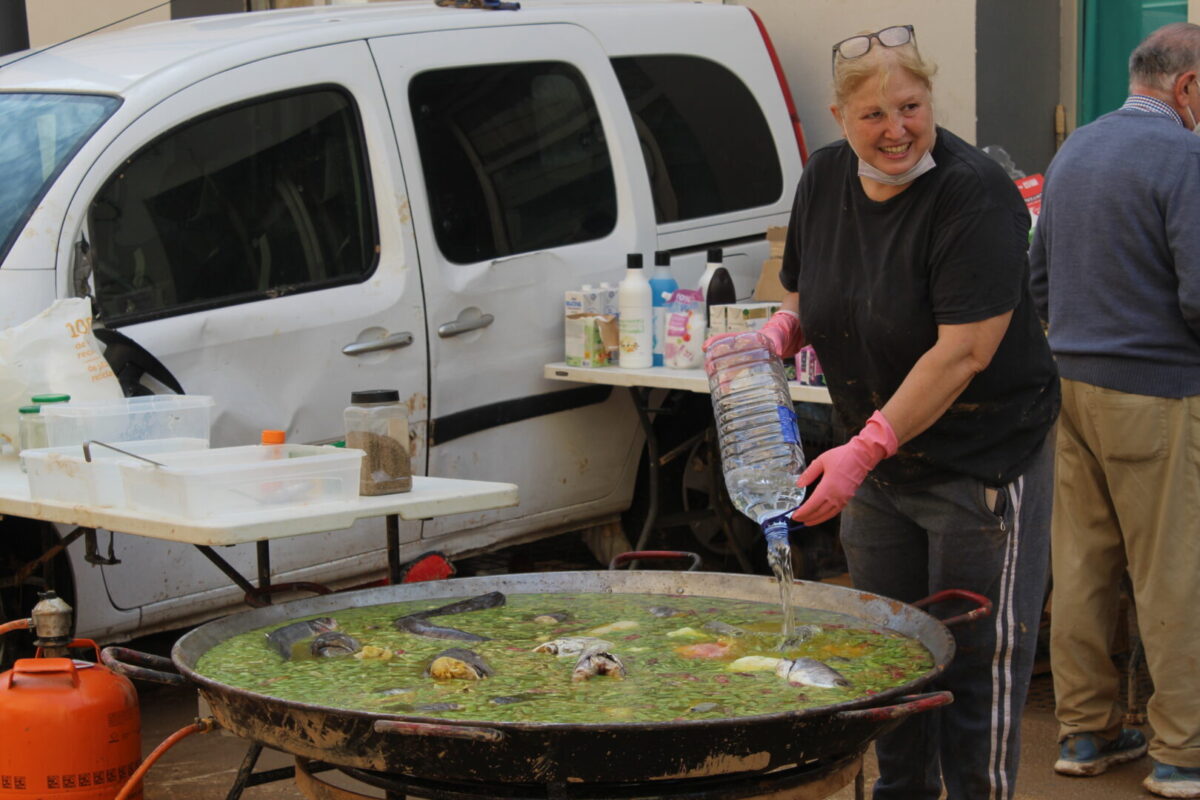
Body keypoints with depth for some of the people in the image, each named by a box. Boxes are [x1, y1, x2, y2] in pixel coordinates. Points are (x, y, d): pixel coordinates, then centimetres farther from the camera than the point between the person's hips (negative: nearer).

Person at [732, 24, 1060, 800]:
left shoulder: (974, 192, -20)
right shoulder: (824, 179, 2)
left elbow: (964, 351, -24)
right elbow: (810, 295, 17)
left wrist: (865, 448, -26)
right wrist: (778, 331, -7)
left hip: (983, 461, -7)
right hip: (878, 463, 7)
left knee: (977, 662, -1)